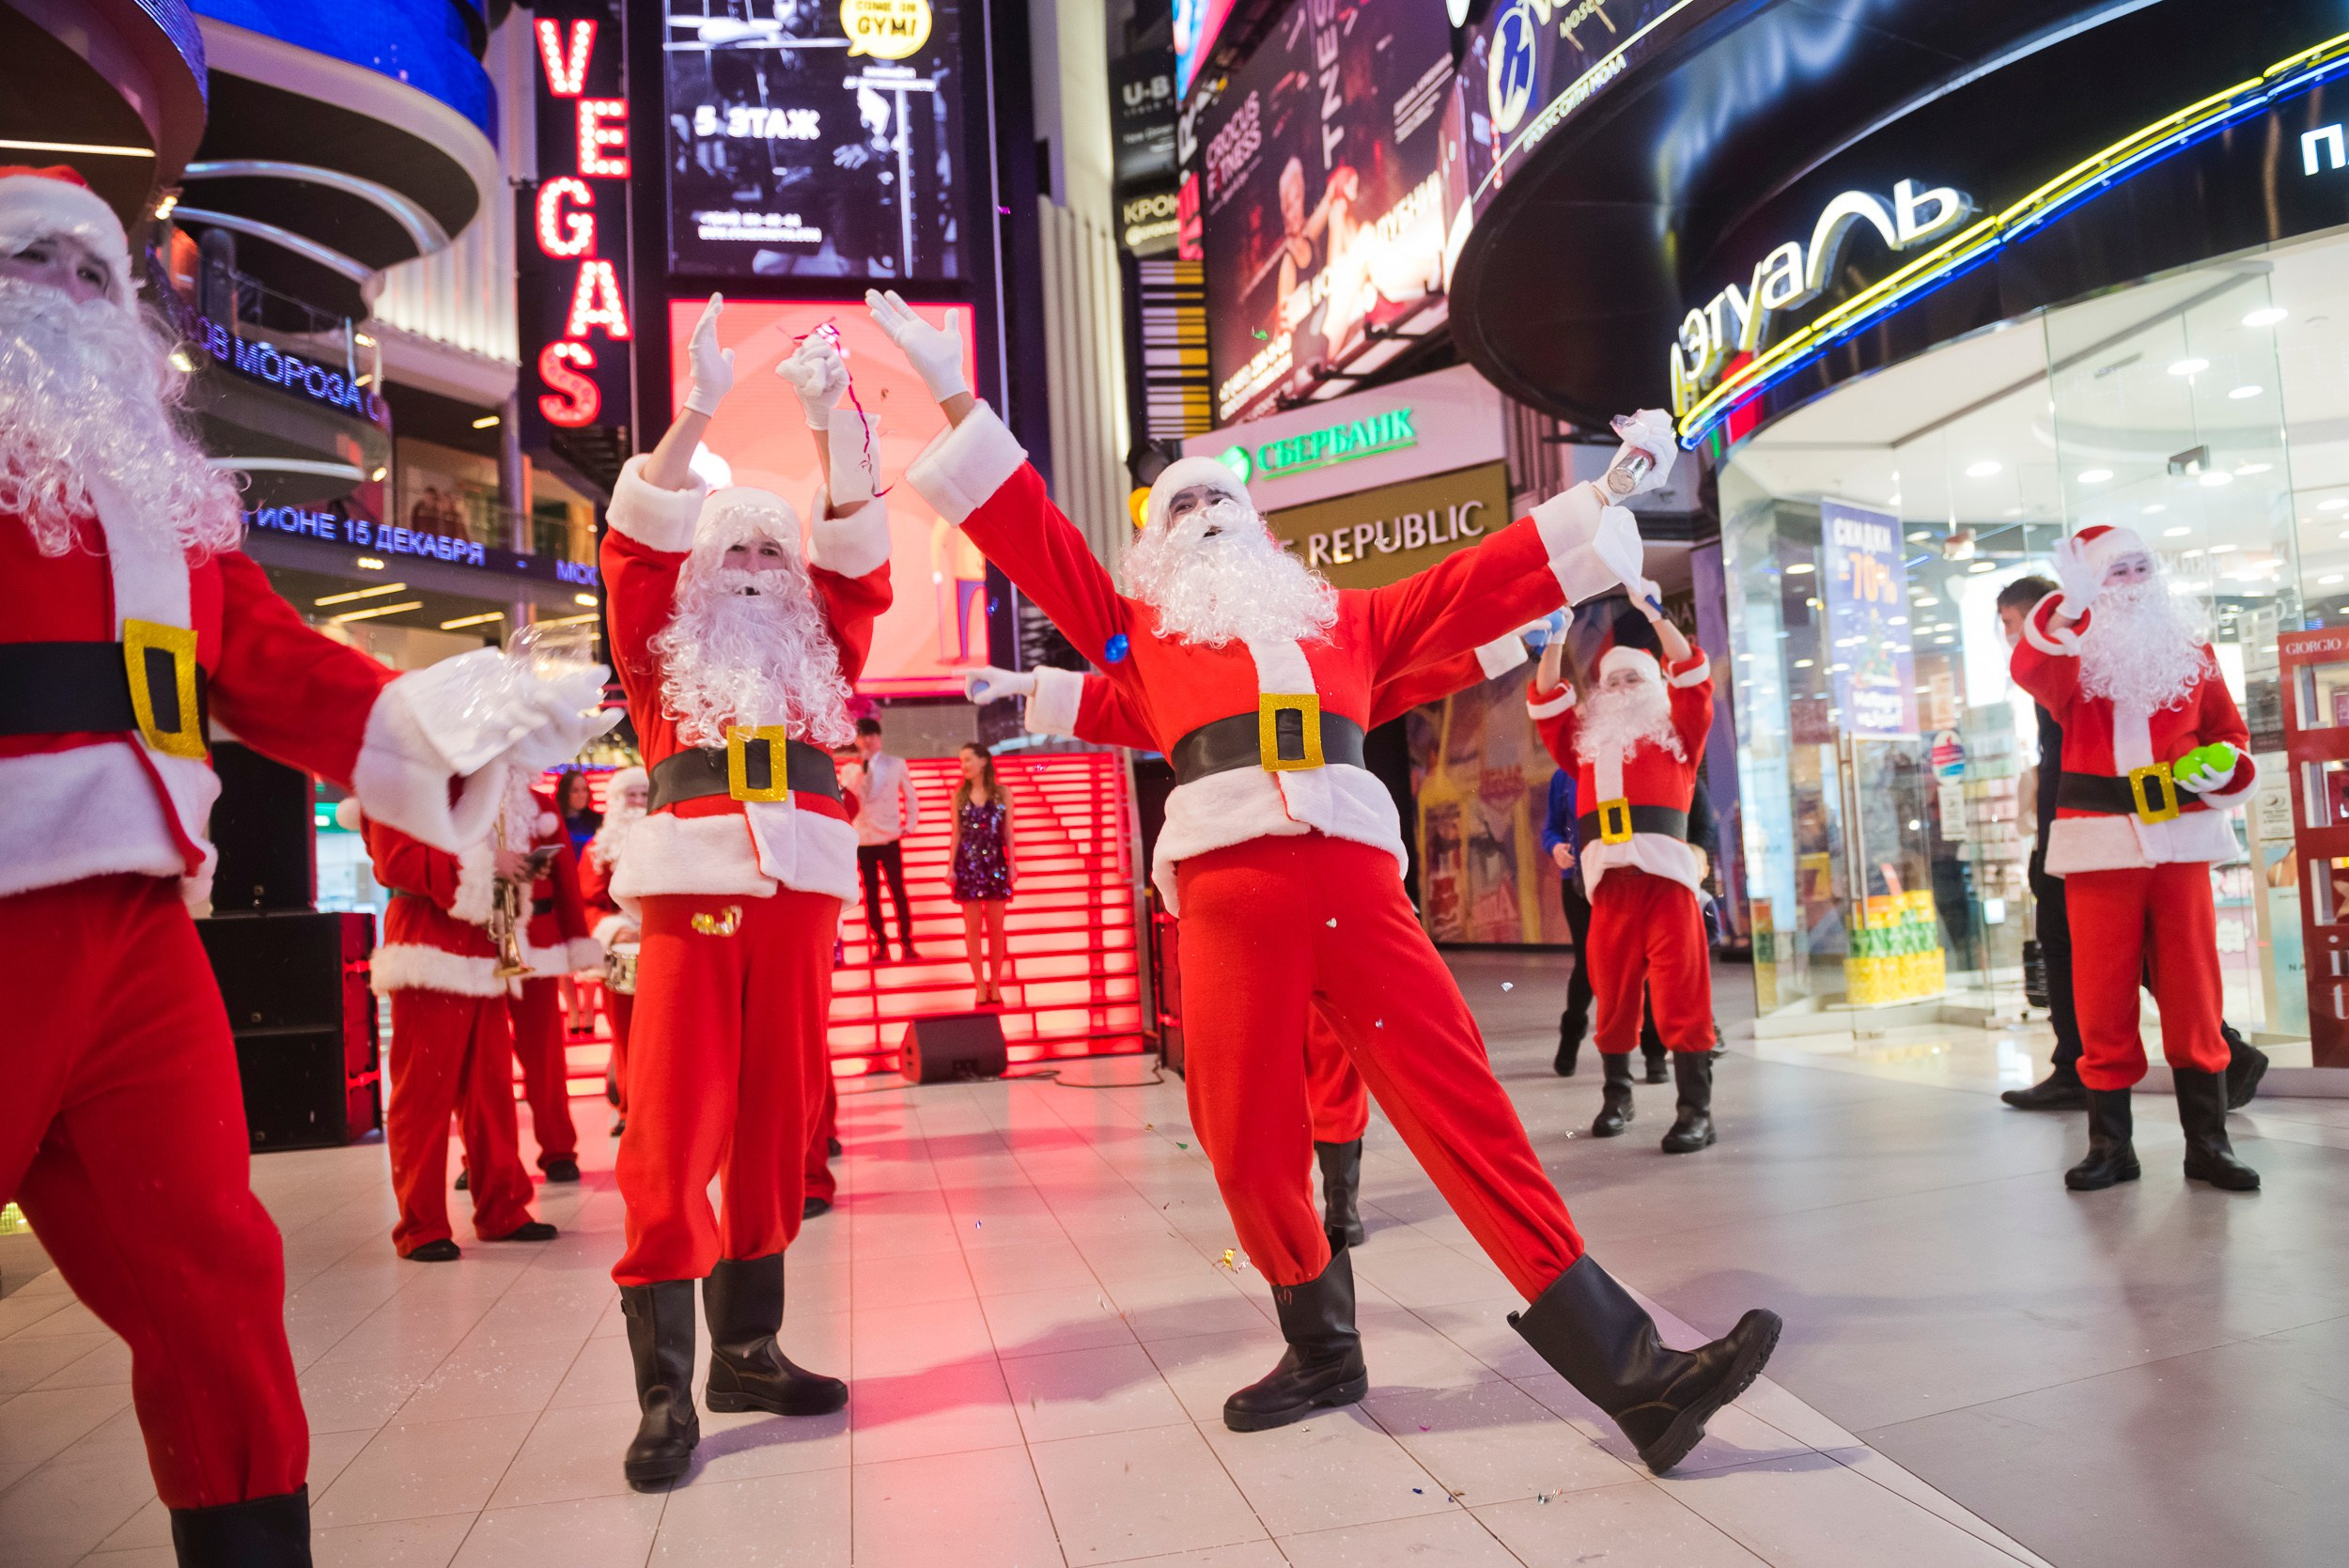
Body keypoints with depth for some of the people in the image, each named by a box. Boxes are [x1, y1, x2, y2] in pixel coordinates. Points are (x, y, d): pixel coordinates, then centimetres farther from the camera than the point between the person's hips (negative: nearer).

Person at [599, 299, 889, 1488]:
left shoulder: (820, 648, 19)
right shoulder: (661, 647, 14)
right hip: (692, 888, -3)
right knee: (675, 1125, -7)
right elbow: (639, 538, 1)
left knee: (776, 1116, 6)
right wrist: (697, 408, -7)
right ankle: (664, 1392, -2)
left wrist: (831, 414, -1)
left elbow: (858, 547, 8)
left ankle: (748, 1349, 18)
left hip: (801, 888, 3)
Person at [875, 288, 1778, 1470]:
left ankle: (1630, 1370, -4)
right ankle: (1322, 1351, 25)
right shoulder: (1135, 626, 22)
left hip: (1356, 874, 1)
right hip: (1227, 885, 0)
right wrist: (952, 396, 15)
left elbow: (1490, 578, 29)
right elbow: (1024, 530, 18)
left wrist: (1608, 492, 28)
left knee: (1465, 1110, -5)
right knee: (1251, 1147, 2)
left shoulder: (1344, 618, 28)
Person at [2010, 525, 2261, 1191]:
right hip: (2101, 843, -2)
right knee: (2102, 996, 2)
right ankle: (2109, 1144, 11)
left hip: (2181, 839, 2)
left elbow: (2228, 732, 15)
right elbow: (2033, 673, -22)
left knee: (2193, 992, 4)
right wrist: (2068, 609, -39)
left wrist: (2224, 770, -8)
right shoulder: (2074, 655, 2)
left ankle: (2207, 1142, 14)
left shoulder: (2191, 649, 11)